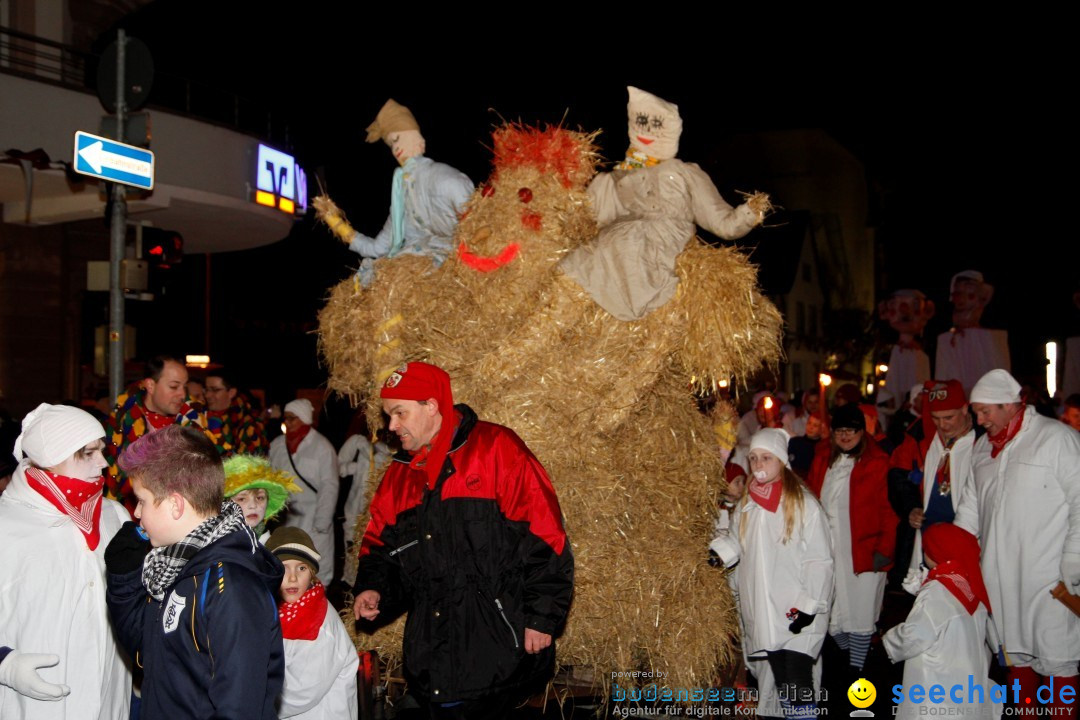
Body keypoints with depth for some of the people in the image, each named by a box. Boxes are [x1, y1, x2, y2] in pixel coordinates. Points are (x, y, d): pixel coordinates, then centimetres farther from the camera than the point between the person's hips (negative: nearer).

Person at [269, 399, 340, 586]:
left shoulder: (323, 447, -8)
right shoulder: (277, 445, 9)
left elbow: (329, 487, -9)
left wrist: (321, 523, -12)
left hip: (311, 520, -5)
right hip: (283, 519, 5)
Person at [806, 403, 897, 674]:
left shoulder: (878, 464, -6)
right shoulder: (822, 463, 11)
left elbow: (889, 510, -9)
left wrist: (884, 549, -12)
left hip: (863, 553, -5)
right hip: (827, 552, 5)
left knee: (859, 612, 2)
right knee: (832, 611, 9)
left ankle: (856, 668, 14)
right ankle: (846, 655, 29)